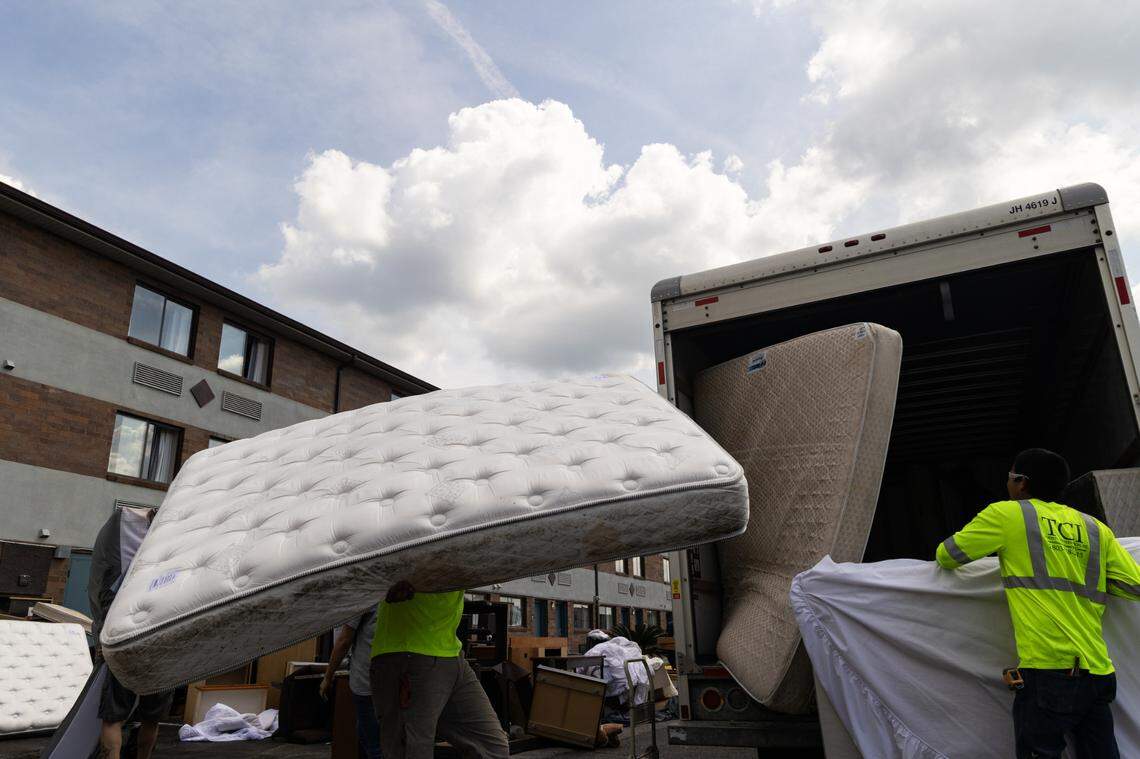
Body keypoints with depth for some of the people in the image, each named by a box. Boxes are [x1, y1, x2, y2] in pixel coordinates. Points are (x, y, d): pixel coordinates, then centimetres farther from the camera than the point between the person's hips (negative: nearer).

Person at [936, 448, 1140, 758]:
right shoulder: (1095, 528, 14)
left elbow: (945, 556, 7)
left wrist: (947, 559, 29)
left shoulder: (1006, 514, 1)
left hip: (1048, 670, -6)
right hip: (1098, 673, 6)